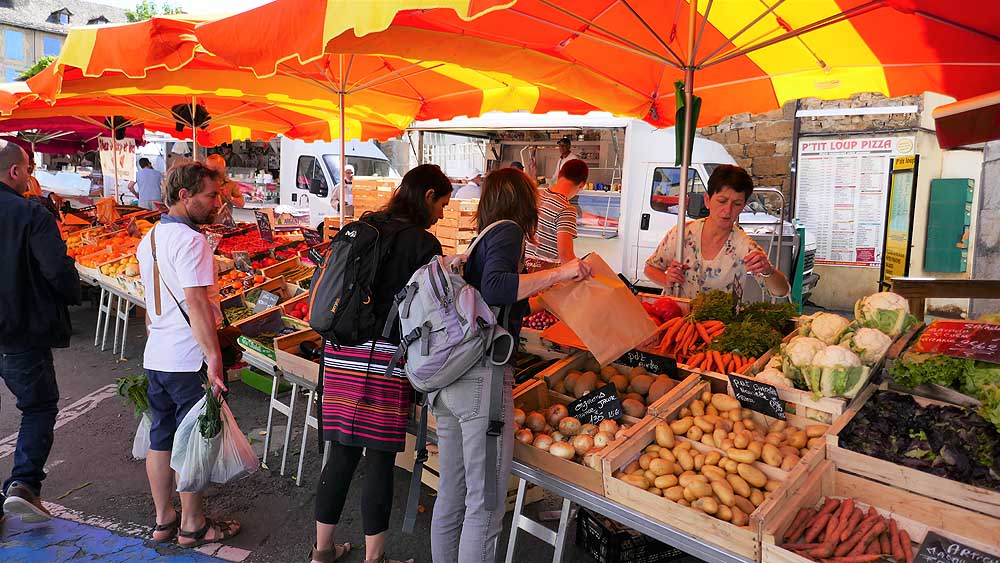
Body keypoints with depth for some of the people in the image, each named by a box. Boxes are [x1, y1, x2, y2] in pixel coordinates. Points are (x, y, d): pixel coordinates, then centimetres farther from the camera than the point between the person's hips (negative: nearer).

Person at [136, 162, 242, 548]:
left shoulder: (148, 239, 12)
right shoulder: (190, 240, -18)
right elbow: (197, 303, -24)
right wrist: (214, 357, -24)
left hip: (155, 357, 9)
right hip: (189, 361, -9)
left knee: (160, 440, 16)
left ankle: (164, 519, 30)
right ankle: (192, 526, 19)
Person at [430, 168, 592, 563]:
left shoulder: (480, 238, 17)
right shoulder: (507, 231, -5)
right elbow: (494, 288, -23)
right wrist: (558, 273, -19)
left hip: (447, 379, 9)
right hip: (482, 376, -9)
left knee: (450, 495, 19)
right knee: (486, 505, 2)